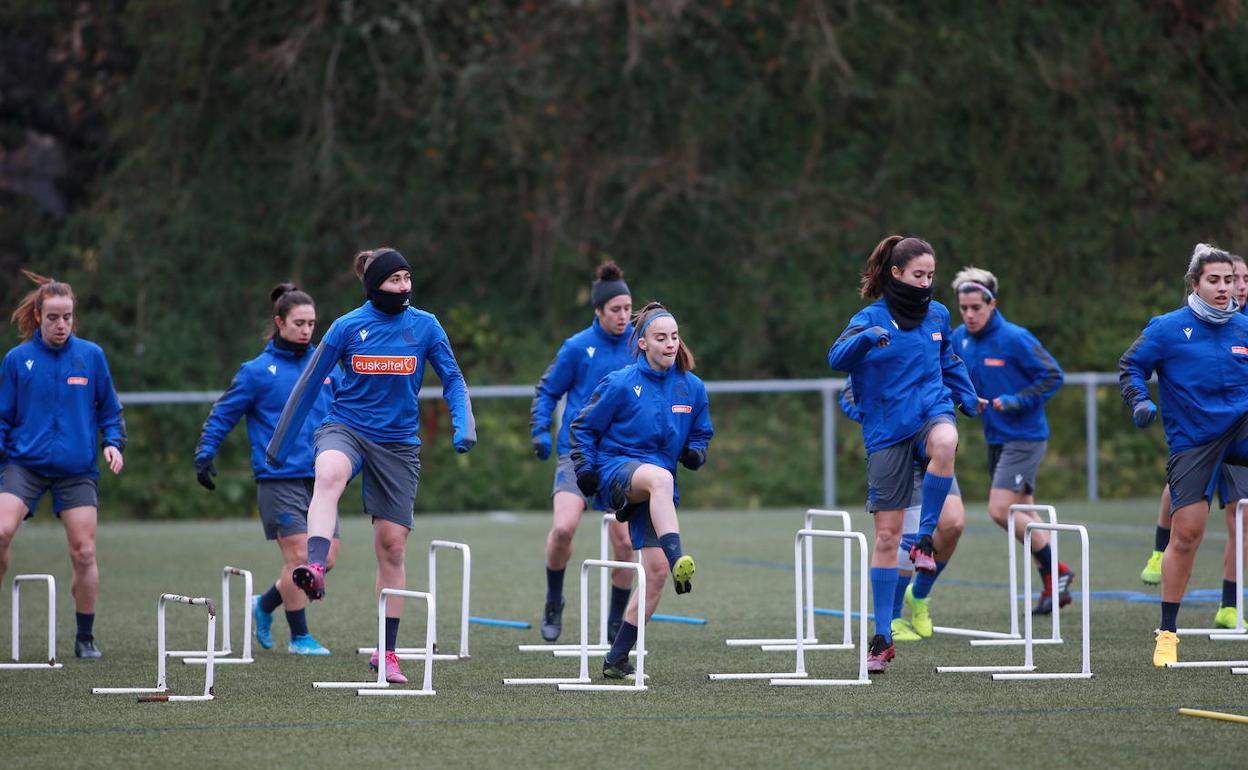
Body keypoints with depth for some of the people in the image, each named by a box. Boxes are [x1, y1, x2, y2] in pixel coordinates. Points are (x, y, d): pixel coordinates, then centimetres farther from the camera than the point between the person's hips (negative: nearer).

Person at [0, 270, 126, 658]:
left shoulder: (91, 355, 4)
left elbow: (109, 409, 12)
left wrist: (114, 442, -3)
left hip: (77, 469, 1)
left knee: (83, 553, -2)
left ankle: (85, 637, 12)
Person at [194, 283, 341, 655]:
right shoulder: (257, 371, -3)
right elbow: (223, 414, 3)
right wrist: (205, 454, -6)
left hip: (319, 478, 5)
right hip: (279, 479, -5)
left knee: (325, 558, 3)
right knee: (298, 555, -10)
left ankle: (265, 605, 25)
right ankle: (299, 636, 4)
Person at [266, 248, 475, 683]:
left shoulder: (425, 326, 1)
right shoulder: (348, 327, -3)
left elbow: (452, 379, 8)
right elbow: (309, 384, 4)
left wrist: (463, 425, -10)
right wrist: (280, 443, 7)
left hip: (398, 442, 2)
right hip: (346, 428, -2)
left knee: (392, 545, 1)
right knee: (330, 472, -39)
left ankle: (387, 653, 11)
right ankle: (315, 569, -56)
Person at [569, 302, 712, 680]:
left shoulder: (692, 388, 7)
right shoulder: (621, 384, -4)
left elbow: (701, 434, 21)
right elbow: (583, 427, 5)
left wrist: (695, 453, -1)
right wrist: (584, 468, -7)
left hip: (658, 488, 5)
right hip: (615, 470, -5)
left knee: (656, 571, -6)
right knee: (659, 477, -41)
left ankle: (617, 659, 4)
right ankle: (678, 560, -60)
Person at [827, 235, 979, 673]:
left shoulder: (937, 316, 9)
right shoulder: (872, 318, -5)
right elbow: (837, 358, -24)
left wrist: (969, 399, 21)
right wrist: (865, 338, -41)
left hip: (932, 411, 2)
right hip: (887, 431, -2)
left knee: (944, 443, -37)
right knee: (886, 534, -3)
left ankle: (925, 539, -20)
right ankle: (882, 637, 5)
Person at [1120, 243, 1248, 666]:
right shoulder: (1168, 329, -2)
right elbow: (1130, 366, 3)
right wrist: (1139, 401, -13)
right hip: (1192, 441, -3)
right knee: (1186, 535, -4)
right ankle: (1167, 632, 6)